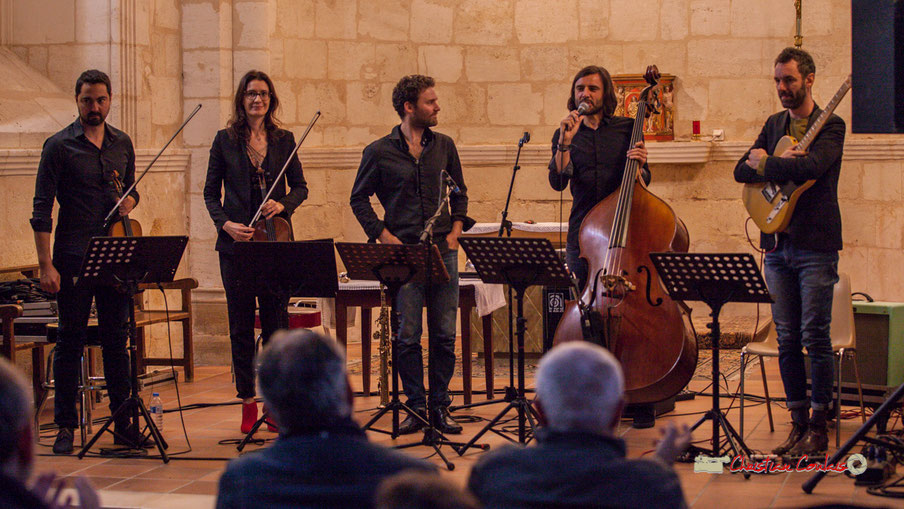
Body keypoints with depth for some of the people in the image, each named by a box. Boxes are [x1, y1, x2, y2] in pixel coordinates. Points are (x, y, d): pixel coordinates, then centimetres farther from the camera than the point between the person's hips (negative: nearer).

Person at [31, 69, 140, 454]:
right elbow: (42, 209, -6)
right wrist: (45, 264, -13)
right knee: (70, 340, 2)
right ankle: (65, 426, 10)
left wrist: (129, 201, -2)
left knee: (117, 339, 8)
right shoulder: (59, 146, -4)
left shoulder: (122, 144, 10)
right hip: (74, 258, -4)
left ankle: (124, 422, 14)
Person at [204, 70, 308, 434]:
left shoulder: (284, 140, 8)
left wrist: (284, 204, -10)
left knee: (276, 322, 0)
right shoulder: (225, 140, 5)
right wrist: (226, 223, -9)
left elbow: (300, 187, 11)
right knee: (241, 325, 2)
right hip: (236, 243, -1)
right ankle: (248, 401, 10)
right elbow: (211, 193, 7)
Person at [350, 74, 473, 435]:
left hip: (442, 252, 3)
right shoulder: (379, 152, 0)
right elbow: (359, 198, 6)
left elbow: (459, 193, 21)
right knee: (408, 335, -2)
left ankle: (440, 406, 11)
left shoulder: (444, 146, 11)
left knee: (444, 334, 2)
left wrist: (456, 231, 7)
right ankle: (416, 407, 8)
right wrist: (384, 236, -3)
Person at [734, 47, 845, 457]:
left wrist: (764, 163, -9)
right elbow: (742, 172, 7)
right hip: (777, 244, 6)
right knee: (787, 339, 7)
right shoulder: (774, 126, 16)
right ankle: (798, 423, 14)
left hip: (816, 246, -6)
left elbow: (810, 165, -23)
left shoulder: (830, 126, -4)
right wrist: (781, 166, -11)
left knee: (815, 337, -5)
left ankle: (818, 428, 2)